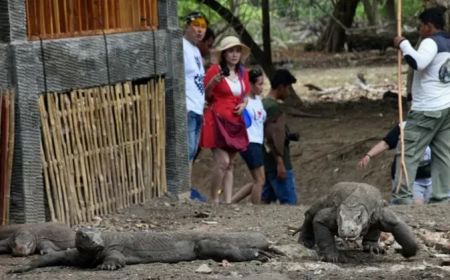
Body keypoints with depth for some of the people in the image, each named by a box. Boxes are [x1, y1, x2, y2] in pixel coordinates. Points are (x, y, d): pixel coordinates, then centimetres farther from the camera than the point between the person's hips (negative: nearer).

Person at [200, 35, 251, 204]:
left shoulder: (243, 73, 11)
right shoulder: (215, 71, -7)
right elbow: (204, 96, -3)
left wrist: (243, 104, 2)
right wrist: (212, 83, -21)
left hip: (235, 122, 7)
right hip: (217, 120, -7)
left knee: (229, 164, 8)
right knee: (222, 161, -16)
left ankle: (228, 201, 8)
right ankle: (213, 200, -5)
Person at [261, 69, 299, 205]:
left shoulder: (263, 104, 15)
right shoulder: (274, 107, -14)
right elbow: (274, 136, -20)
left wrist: (288, 136, 14)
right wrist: (280, 163, -21)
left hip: (266, 163, 10)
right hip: (277, 163, -10)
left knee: (266, 199, 9)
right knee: (289, 201, -10)